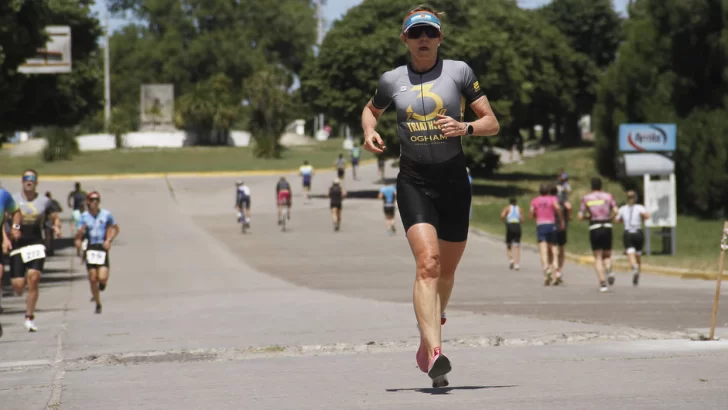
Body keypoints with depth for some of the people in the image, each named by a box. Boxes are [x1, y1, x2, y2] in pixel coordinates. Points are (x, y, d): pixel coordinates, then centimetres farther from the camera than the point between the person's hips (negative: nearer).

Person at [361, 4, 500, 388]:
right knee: (427, 262, -21)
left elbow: (492, 123, 3)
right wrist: (369, 132, 5)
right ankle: (435, 354, -30)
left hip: (453, 181, 1)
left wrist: (464, 127, -17)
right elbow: (371, 109, 27)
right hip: (413, 181, -1)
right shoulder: (392, 80, 5)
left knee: (446, 270, 12)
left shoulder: (458, 71, 2)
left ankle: (428, 339, 39)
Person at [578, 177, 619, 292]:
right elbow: (615, 211, -6)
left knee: (597, 258, 4)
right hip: (607, 227, 1)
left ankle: (602, 283, -12)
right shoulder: (608, 196, 7)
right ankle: (609, 271, -18)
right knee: (607, 255, 15)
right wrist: (609, 219, 12)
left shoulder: (586, 198, 6)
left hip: (594, 228, -1)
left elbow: (580, 216, 2)